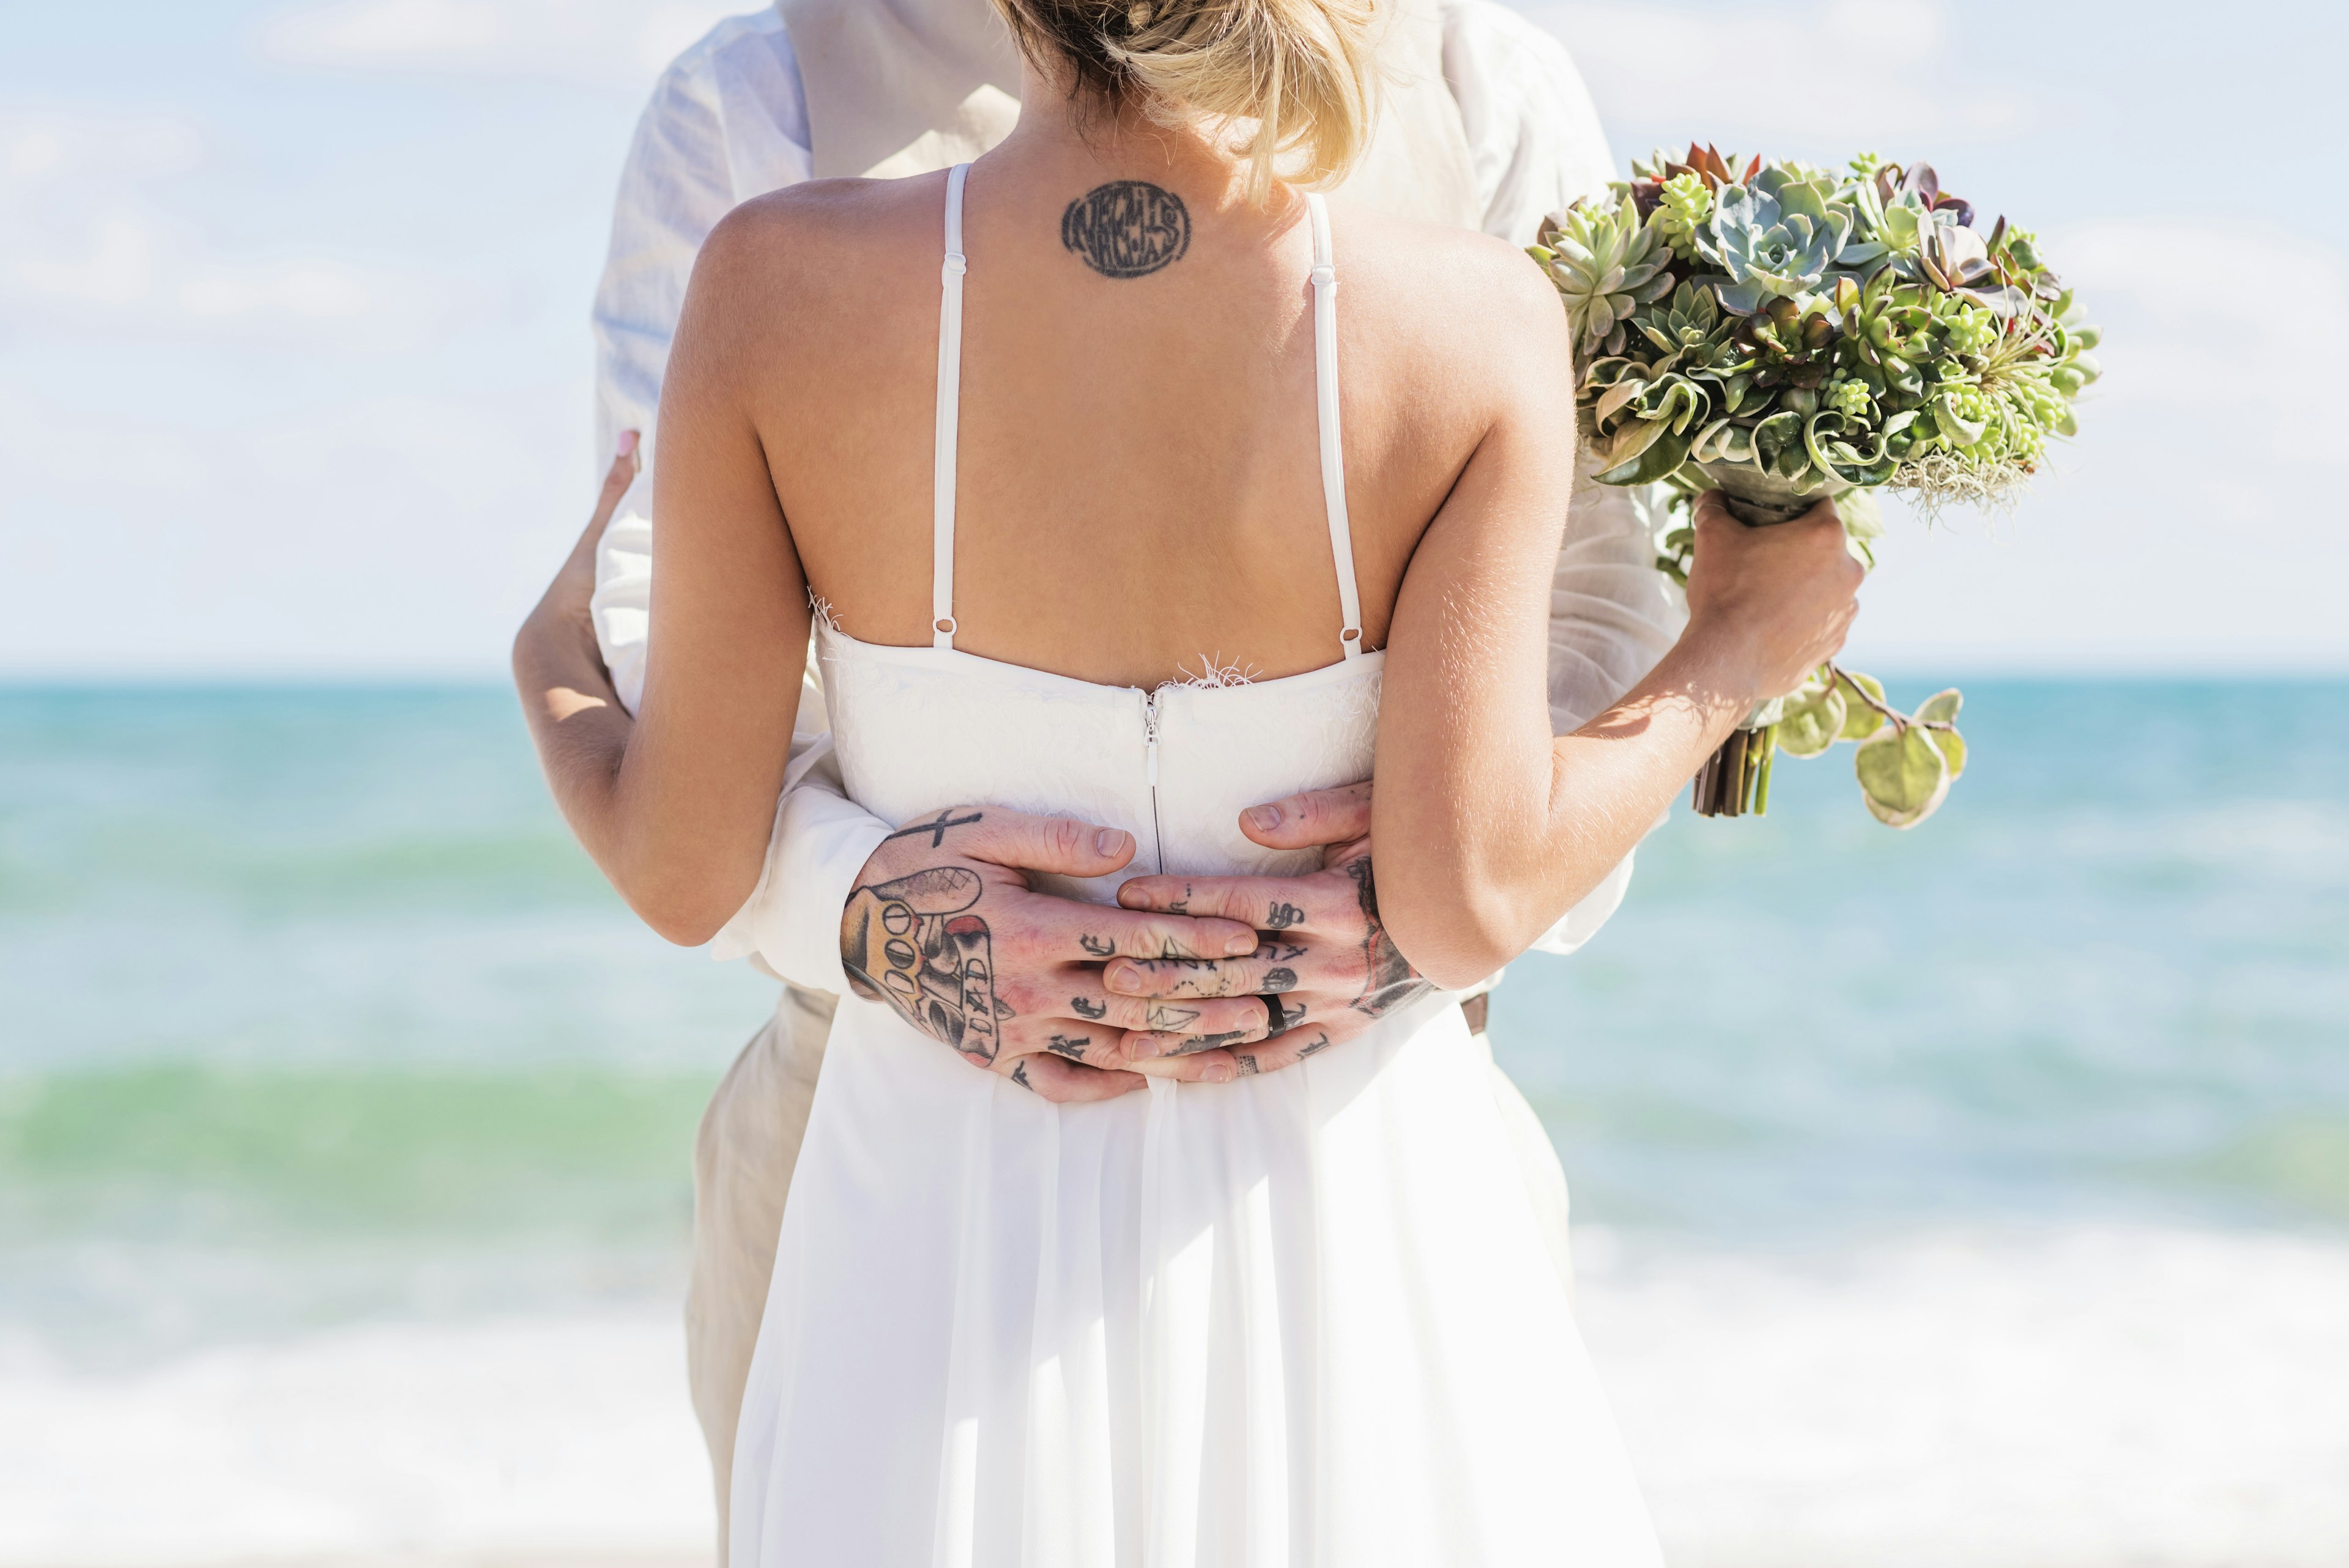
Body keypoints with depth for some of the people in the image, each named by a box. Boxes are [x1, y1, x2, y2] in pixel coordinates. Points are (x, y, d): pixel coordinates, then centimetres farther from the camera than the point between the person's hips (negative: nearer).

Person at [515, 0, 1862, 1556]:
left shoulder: (780, 286, -14)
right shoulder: (1475, 319, -15)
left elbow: (685, 872, -8)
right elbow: (1468, 898, -17)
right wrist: (1731, 659, 1)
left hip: (952, 1233, 1)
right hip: (1347, 1232, 0)